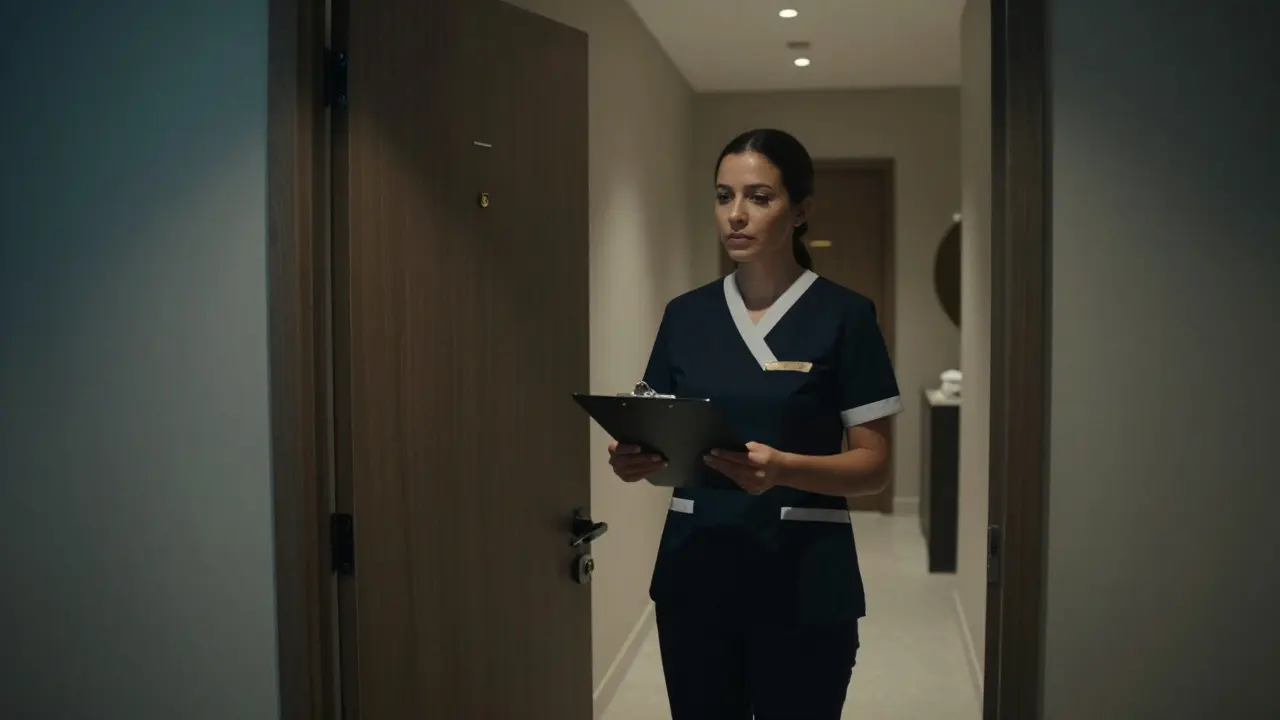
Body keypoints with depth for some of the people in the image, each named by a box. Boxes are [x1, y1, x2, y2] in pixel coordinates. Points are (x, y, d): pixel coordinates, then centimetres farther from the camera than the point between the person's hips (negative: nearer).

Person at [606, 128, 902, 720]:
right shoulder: (685, 315, 6)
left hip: (803, 579, -3)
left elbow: (873, 466, -6)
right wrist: (639, 460, -12)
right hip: (694, 570, 3)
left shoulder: (844, 316, -5)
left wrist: (783, 468, -24)